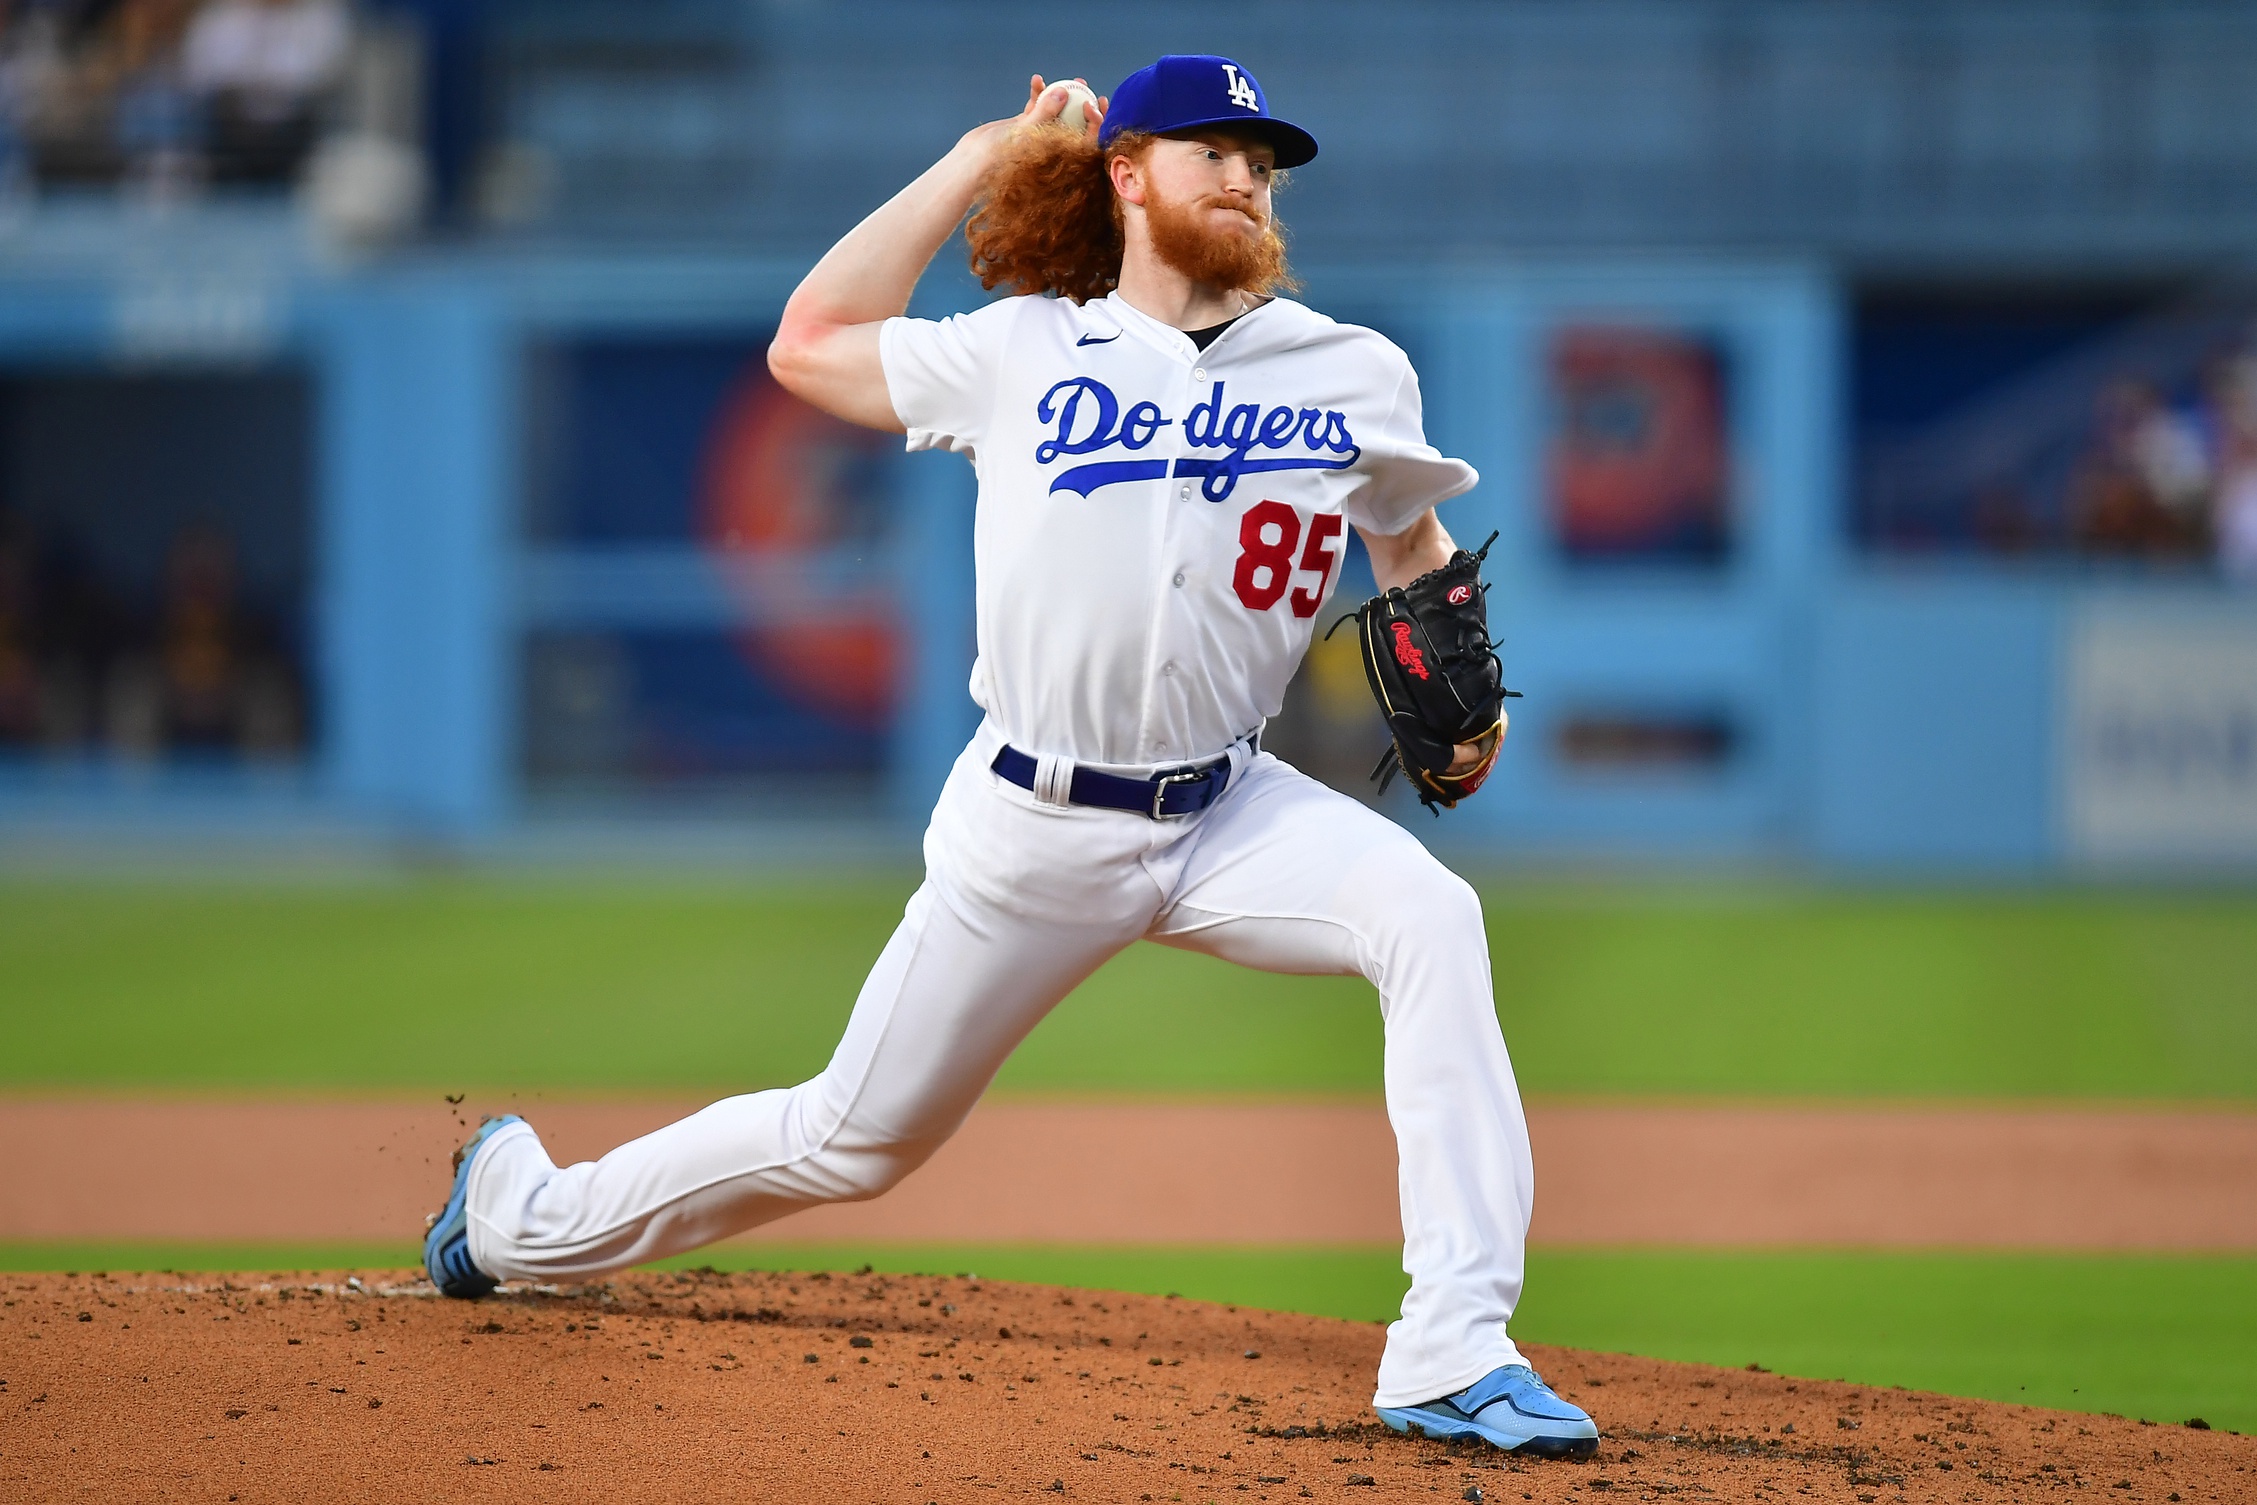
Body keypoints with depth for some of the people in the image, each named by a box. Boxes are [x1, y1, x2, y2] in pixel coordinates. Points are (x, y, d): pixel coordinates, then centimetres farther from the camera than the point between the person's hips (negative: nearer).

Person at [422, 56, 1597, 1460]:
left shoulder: (1355, 376, 3)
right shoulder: (1022, 354, 1)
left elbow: (1418, 550, 18)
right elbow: (809, 346, 6)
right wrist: (975, 163, 6)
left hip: (1228, 816, 1)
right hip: (1031, 823, -1)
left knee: (1431, 918, -28)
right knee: (859, 1139, 8)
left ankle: (1455, 1352, -29)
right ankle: (533, 1212, 35)